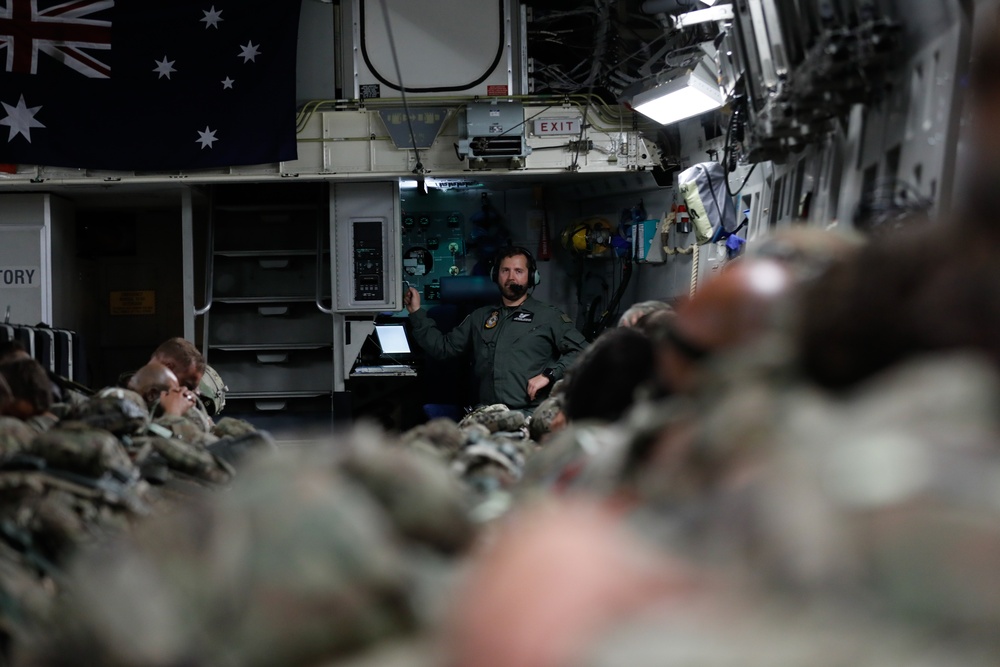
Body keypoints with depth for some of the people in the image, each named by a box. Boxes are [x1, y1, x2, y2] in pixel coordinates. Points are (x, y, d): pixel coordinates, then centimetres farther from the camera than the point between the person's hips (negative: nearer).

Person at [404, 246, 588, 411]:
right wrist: (417, 313, 20)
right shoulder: (480, 317, 25)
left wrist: (549, 375, -9)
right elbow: (443, 347, 24)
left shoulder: (549, 316, 10)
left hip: (531, 413, -4)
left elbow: (583, 351, 2)